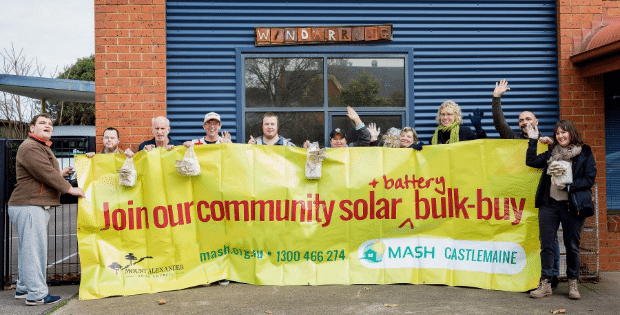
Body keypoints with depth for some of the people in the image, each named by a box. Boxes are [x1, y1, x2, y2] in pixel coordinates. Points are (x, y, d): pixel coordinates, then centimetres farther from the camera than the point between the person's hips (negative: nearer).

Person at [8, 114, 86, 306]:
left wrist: (60, 173, 20)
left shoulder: (42, 147, 23)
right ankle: (37, 295, -4)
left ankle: (23, 288, 28)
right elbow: (46, 174, -18)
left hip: (37, 206, 11)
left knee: (28, 250, 17)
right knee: (34, 250, -8)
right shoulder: (30, 148, -13)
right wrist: (69, 189, -12)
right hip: (28, 206, -11)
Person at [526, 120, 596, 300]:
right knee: (546, 245, 3)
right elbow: (531, 161, 8)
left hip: (572, 205, -3)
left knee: (572, 246, 6)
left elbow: (589, 180, -4)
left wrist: (567, 185, -16)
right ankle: (545, 284, 10)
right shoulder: (551, 153, 14)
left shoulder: (584, 153, 2)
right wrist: (533, 140, 6)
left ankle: (573, 284, 21)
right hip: (549, 204, 3)